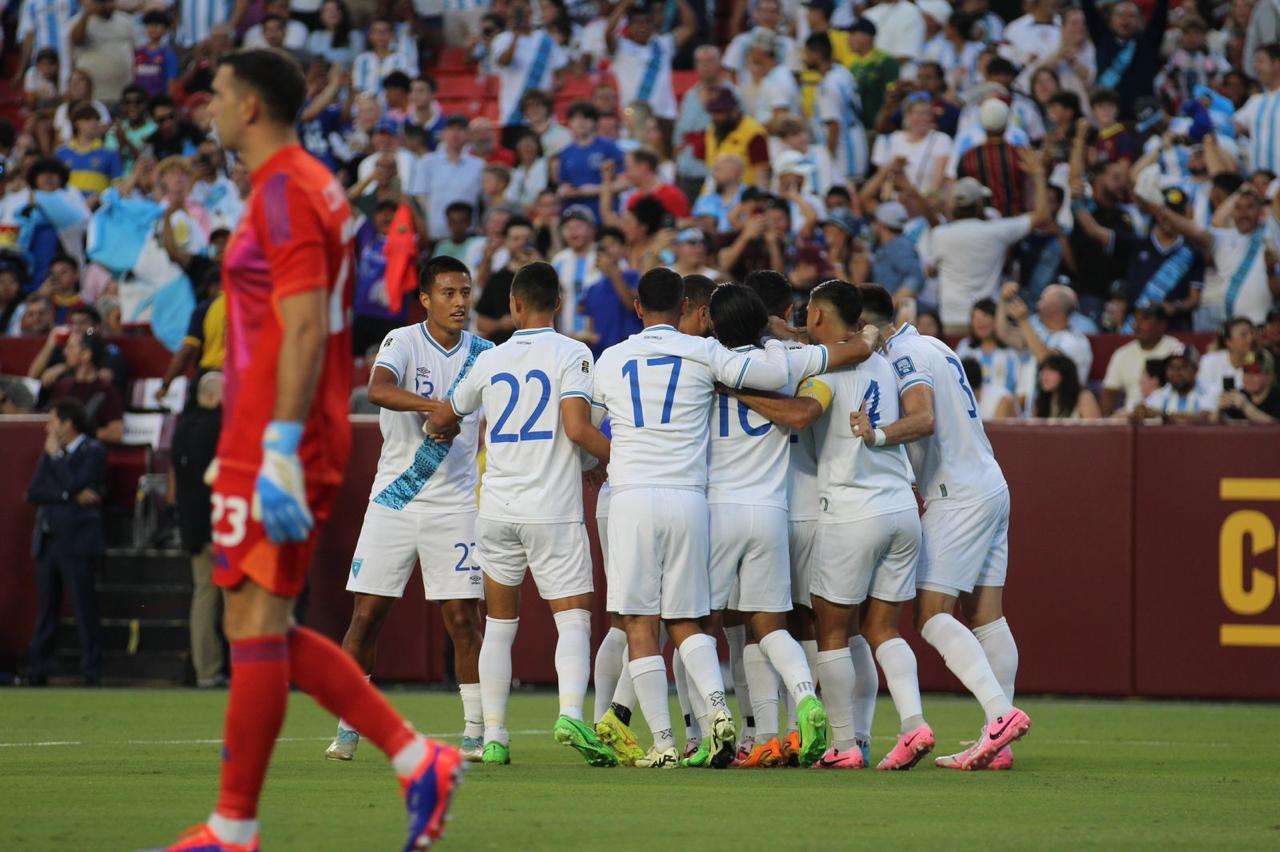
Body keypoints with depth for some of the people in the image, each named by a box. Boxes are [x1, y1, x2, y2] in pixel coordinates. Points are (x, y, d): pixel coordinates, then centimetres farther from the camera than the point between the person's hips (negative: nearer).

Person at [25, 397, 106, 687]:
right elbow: (33, 493, 4)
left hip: (77, 543, -6)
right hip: (47, 541, 6)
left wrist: (55, 455, -6)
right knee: (46, 611, 7)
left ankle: (92, 673, -4)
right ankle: (37, 672, 9)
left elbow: (75, 485, -17)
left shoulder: (94, 452, -2)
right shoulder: (51, 454, 17)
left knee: (85, 609, -6)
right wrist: (71, 496, -10)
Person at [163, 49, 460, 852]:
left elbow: (305, 329, -20)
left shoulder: (285, 192, -12)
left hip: (274, 449, -10)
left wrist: (279, 452, -24)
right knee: (264, 628, 11)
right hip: (268, 446, 10)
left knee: (256, 624, -7)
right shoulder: (313, 186, 19)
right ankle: (415, 758, 9)